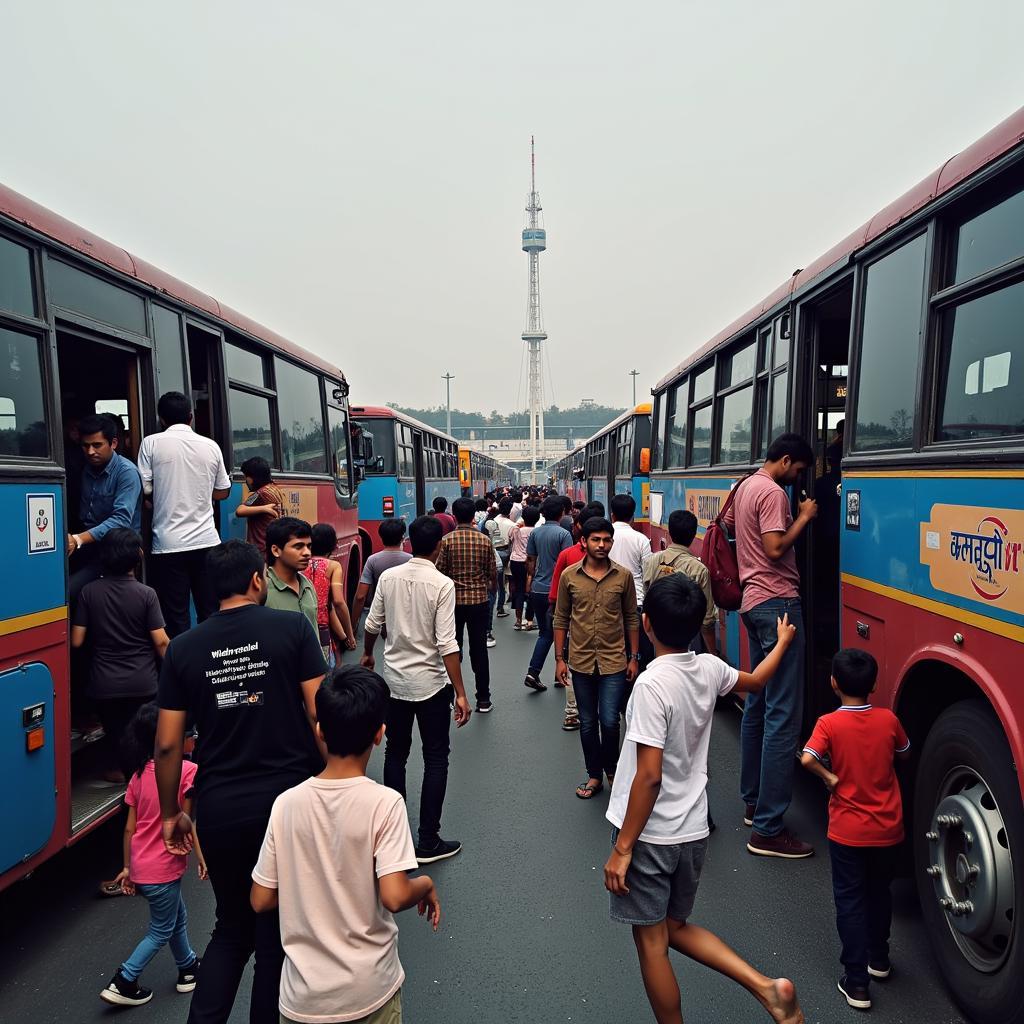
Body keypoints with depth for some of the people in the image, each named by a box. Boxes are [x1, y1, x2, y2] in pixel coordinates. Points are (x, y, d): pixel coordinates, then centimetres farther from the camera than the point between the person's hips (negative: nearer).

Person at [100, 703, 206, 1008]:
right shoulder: (187, 770, -21)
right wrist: (201, 857, -5)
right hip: (164, 869, -7)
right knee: (161, 931, 15)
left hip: (141, 866, 7)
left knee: (178, 917, 25)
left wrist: (127, 867, 14)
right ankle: (123, 983, 16)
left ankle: (188, 969, 40)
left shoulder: (139, 774, -1)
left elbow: (129, 828, 4)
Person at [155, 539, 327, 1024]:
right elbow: (318, 714, -11)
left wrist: (171, 813, 15)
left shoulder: (183, 648, 1)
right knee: (278, 933, 16)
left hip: (220, 807, 3)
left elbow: (167, 744, 2)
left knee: (233, 927, 25)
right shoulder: (293, 628, -8)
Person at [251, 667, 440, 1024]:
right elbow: (394, 896, -23)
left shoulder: (286, 803, -9)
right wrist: (427, 884, -4)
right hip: (369, 993, -2)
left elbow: (261, 900, -2)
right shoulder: (384, 803, -19)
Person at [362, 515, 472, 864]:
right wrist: (460, 693, -14)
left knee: (395, 753, 19)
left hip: (394, 679, 4)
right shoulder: (442, 585, -17)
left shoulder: (388, 577, -4)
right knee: (435, 759, 9)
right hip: (431, 684, -4)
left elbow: (372, 625, 4)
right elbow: (446, 644, -19)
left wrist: (367, 654, 25)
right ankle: (428, 842, 12)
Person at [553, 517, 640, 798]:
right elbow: (561, 619, 4)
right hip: (581, 662, 1)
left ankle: (611, 769, 26)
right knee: (588, 723, 12)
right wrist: (559, 658, 1)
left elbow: (632, 619, 4)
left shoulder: (624, 576, -3)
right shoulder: (569, 576, -2)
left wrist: (634, 657, 3)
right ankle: (594, 775, 29)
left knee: (610, 722, -1)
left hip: (614, 661, -1)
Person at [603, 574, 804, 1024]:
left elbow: (649, 776, -25)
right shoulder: (709, 668, -4)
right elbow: (755, 681, 19)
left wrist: (622, 847, -16)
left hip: (650, 835, -7)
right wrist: (782, 642, 37)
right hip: (693, 831, 7)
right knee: (676, 927, 25)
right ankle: (767, 987, 16)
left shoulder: (652, 684, -25)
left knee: (651, 942, 12)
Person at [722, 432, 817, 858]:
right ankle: (768, 829, -6)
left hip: (753, 600, 11)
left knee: (757, 703, 16)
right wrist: (804, 517, -10)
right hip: (778, 603, -11)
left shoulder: (745, 487, 15)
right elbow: (775, 549, -22)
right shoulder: (772, 493, -14)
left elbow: (726, 524, 30)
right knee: (783, 715, -9)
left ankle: (753, 801, 27)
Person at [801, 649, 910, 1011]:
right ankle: (879, 959, 41)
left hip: (847, 831, -3)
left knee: (850, 901, 10)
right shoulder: (888, 719, -8)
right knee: (879, 893, 24)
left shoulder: (829, 723, -18)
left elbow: (807, 759, -32)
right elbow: (904, 754, 10)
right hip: (887, 829, 4)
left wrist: (830, 777, -15)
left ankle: (856, 981, 14)